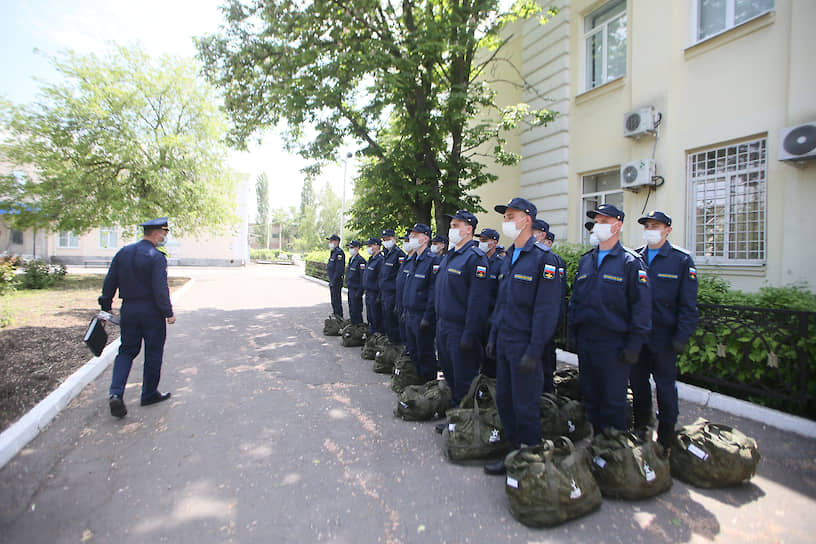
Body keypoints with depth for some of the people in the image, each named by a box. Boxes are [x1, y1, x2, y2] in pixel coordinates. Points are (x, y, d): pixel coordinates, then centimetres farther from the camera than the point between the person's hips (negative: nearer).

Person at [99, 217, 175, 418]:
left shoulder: (123, 252, 6)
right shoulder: (157, 258, -15)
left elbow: (109, 282, 9)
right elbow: (160, 289, -19)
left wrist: (106, 306, 17)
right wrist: (168, 313, -11)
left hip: (128, 310, 6)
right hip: (151, 312, -5)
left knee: (126, 351, 15)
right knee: (153, 354, 8)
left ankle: (115, 393, 0)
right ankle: (149, 394, 20)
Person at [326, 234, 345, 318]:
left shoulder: (339, 253, -16)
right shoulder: (333, 252, 16)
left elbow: (339, 269, -23)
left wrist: (333, 281, -22)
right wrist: (331, 281, 18)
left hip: (336, 282, -10)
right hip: (332, 282, 10)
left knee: (337, 301, -4)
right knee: (333, 301, 18)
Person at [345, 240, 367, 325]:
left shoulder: (360, 260, -16)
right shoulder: (351, 259, 13)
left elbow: (363, 277, -19)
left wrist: (359, 291, -21)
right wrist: (348, 286, 18)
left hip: (356, 290, -9)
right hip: (350, 289, 9)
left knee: (356, 312, -2)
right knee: (351, 311, 16)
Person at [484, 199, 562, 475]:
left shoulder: (543, 259, -13)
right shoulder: (509, 258, 13)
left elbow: (547, 311, -17)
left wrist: (534, 351, -19)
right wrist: (493, 337, 16)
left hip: (525, 346, -8)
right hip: (504, 344, 8)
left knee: (525, 407, 3)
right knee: (503, 400, 15)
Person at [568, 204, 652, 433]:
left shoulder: (630, 262, -6)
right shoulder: (585, 260, 11)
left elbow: (642, 306, -9)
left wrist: (634, 345, -13)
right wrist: (573, 333, 10)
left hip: (614, 345, -5)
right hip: (585, 342, 5)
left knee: (613, 402, 6)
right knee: (589, 397, 16)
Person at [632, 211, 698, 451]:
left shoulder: (682, 260, -4)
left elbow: (688, 304, -6)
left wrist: (681, 337, -12)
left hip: (663, 336, -3)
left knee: (666, 384, 9)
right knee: (637, 381, 13)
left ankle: (665, 438, 25)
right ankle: (640, 425, 32)